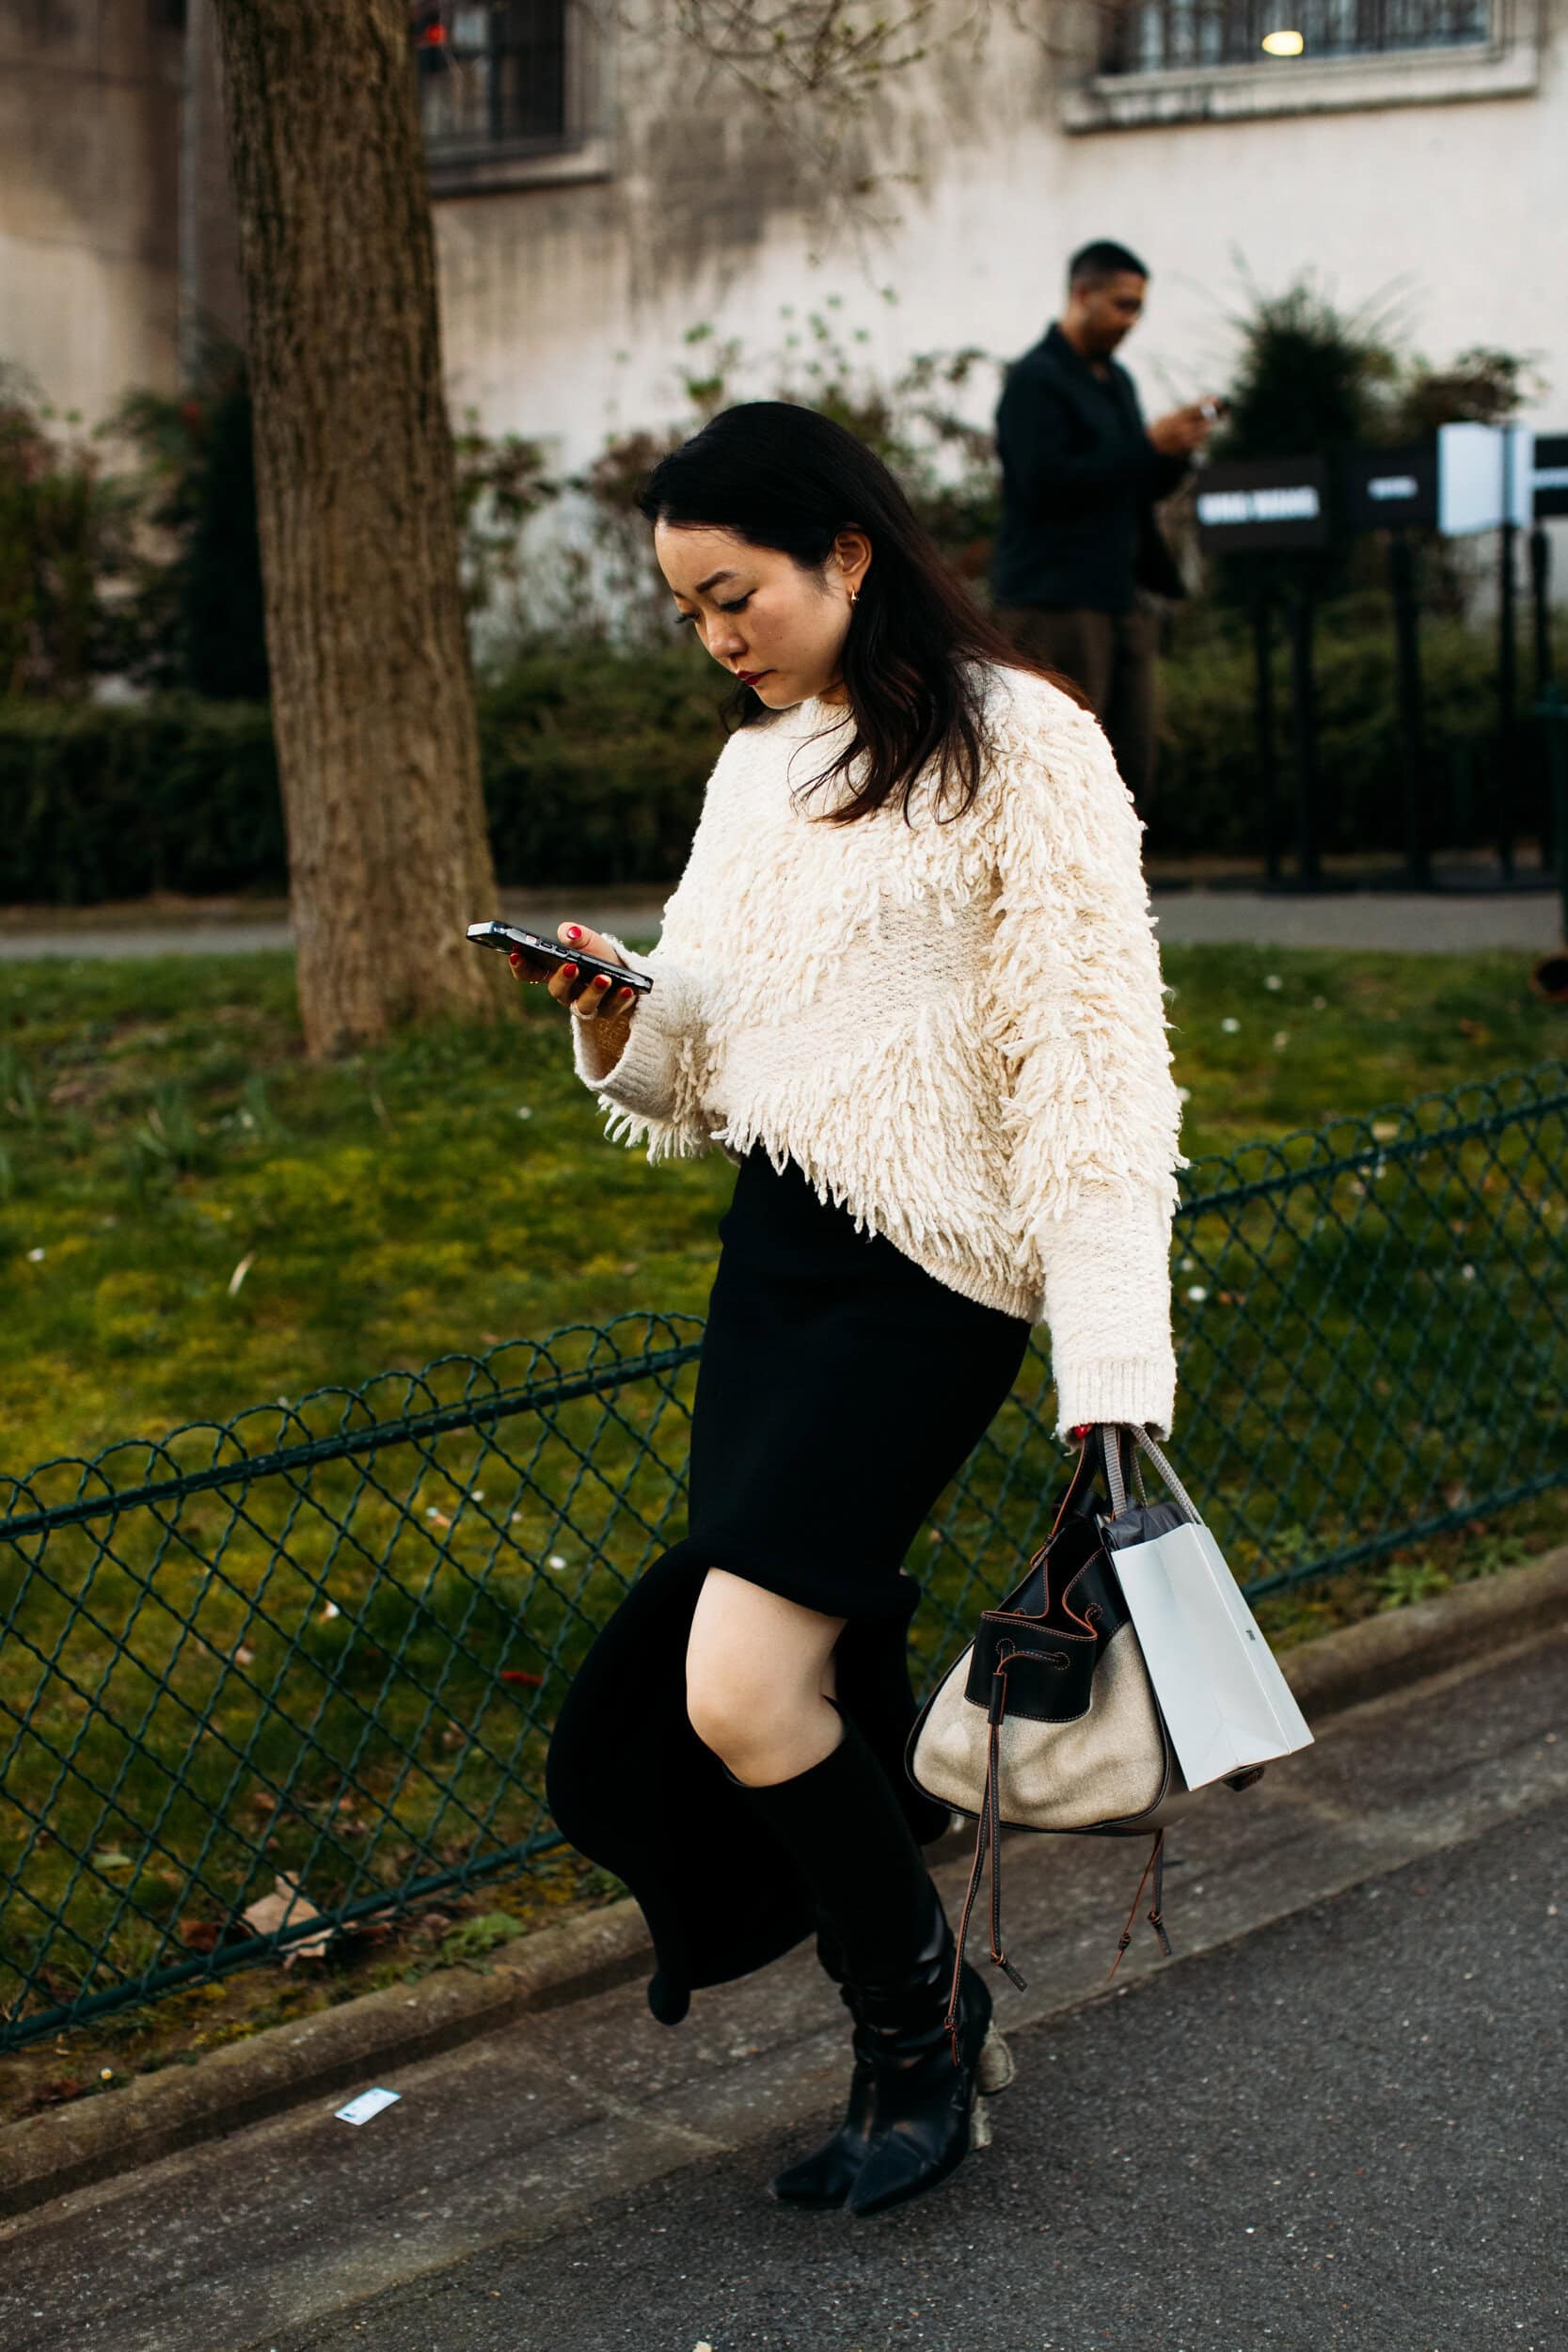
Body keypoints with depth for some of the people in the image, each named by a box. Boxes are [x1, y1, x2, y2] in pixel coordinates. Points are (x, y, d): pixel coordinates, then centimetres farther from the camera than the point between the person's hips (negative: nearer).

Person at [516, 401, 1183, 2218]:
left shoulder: (1017, 747, -8)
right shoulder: (758, 766, 15)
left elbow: (1093, 1061, -13)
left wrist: (1110, 1372, -19)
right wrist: (620, 1014, -5)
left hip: (927, 1272, -7)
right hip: (772, 1249, 8)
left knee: (738, 1691, -15)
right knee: (829, 1684, 10)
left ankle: (912, 2015, 9)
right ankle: (930, 2020, 28)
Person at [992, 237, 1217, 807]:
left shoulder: (1117, 381, 19)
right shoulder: (1035, 380, -7)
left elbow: (1144, 487, 22)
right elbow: (1045, 482, -19)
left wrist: (1177, 450, 0)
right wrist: (1149, 445, -17)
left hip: (1121, 594, 9)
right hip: (1054, 602, -8)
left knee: (1134, 756, 5)